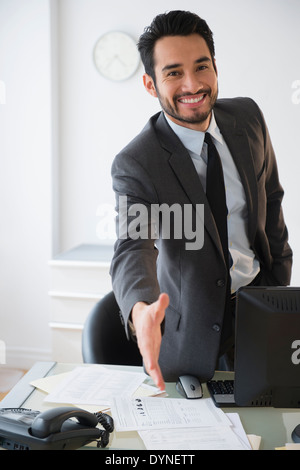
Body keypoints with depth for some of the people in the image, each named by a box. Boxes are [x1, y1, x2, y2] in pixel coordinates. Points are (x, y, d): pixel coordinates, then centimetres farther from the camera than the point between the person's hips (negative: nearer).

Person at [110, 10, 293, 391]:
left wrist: (281, 288, 12)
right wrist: (141, 310, -58)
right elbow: (132, 249, -35)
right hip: (196, 328, -4)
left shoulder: (247, 117, -6)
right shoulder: (135, 164, -22)